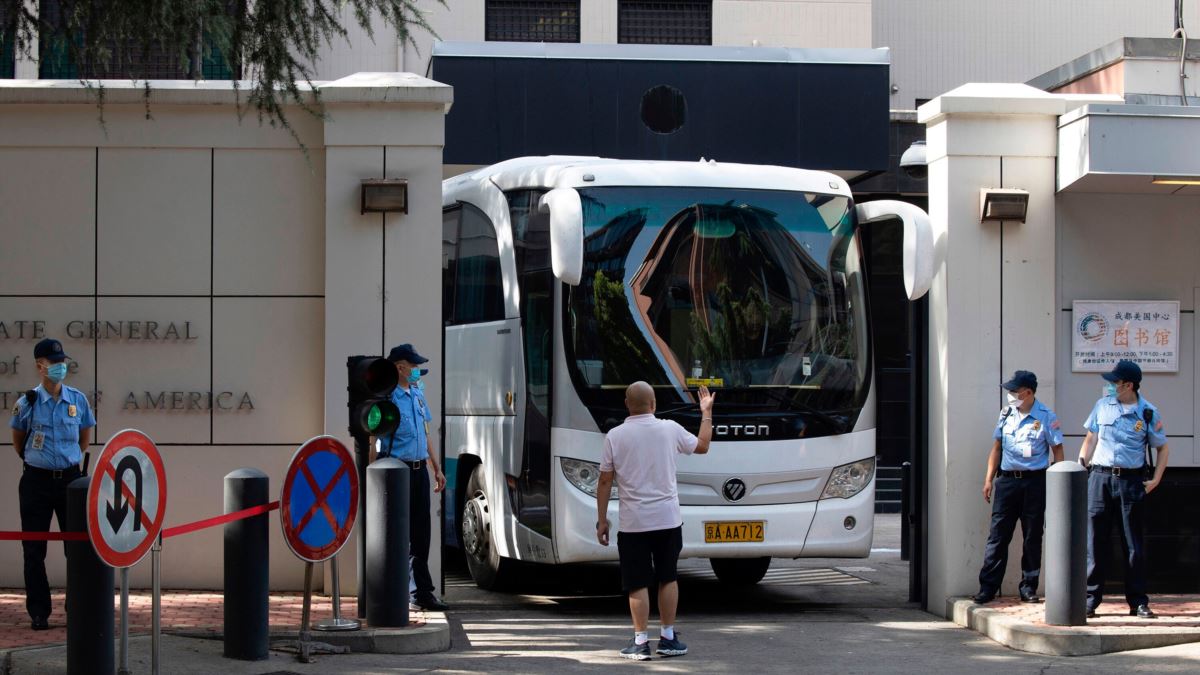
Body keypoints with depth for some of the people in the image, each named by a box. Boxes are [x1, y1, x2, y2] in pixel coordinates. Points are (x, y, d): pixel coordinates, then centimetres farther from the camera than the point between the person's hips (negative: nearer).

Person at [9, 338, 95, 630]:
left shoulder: (78, 400, 1)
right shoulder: (27, 402, -5)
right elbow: (18, 439, 9)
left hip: (70, 477, 2)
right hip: (37, 481, -2)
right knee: (34, 549, 2)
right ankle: (38, 612, 9)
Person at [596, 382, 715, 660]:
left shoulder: (615, 436, -6)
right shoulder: (670, 430, -2)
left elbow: (605, 481, -2)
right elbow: (702, 446, 16)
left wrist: (602, 519, 6)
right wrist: (706, 412, 29)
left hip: (633, 522, -2)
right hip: (667, 519, 2)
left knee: (638, 584, 1)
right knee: (667, 578, 14)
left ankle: (640, 642, 0)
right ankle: (668, 638, 17)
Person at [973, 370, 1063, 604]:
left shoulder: (1046, 417, -3)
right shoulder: (1006, 415, 9)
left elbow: (1057, 450, 0)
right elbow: (997, 447, 16)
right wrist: (989, 479, 11)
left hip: (1035, 481, -3)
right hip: (1007, 479, 3)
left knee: (1032, 536, 4)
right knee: (998, 534, 0)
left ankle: (1028, 587, 13)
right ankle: (987, 588, 2)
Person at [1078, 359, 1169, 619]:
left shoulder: (1148, 413, 0)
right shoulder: (1102, 406, 7)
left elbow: (1163, 447, 10)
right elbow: (1090, 440, 13)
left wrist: (1156, 479, 1)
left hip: (1131, 480, -2)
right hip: (1100, 478, 2)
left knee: (1135, 544, 2)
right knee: (1095, 542, 1)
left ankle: (1138, 602, 8)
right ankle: (1090, 599, 5)